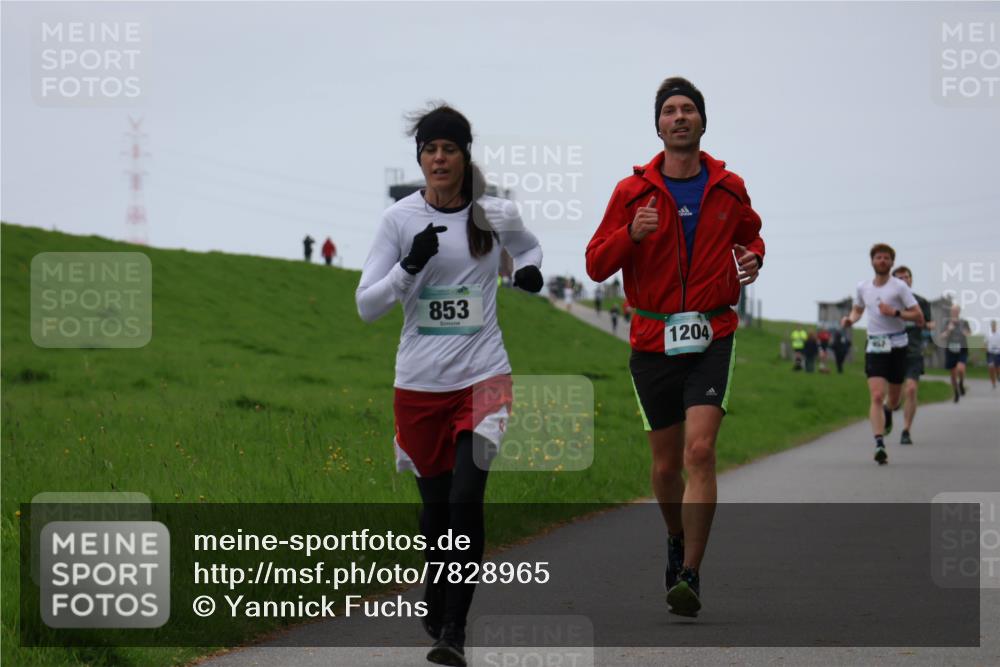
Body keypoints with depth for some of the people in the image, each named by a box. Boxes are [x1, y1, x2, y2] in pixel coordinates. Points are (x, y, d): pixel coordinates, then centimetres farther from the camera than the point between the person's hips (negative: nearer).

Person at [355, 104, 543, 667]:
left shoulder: (497, 215, 1)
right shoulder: (400, 219, -2)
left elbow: (529, 245, 25)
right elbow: (367, 305, -3)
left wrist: (531, 269, 2)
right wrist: (410, 266, -18)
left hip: (483, 377, -1)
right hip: (420, 383, 1)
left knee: (466, 499, -15)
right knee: (435, 500, 10)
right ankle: (435, 601, 37)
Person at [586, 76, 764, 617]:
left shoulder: (728, 188, 6)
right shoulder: (633, 192, 2)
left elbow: (750, 234, 26)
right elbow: (596, 264, 1)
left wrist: (752, 258, 3)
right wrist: (631, 234, -18)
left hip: (712, 337, -1)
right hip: (653, 342, 1)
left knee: (700, 451, -17)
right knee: (666, 463, 9)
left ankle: (690, 575, -15)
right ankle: (677, 540, 39)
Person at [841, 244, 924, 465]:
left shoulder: (899, 287, -5)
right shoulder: (863, 287, 6)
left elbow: (919, 318, -8)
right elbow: (858, 309, 27)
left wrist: (895, 312, -20)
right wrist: (850, 319, 5)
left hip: (897, 346, -1)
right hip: (875, 347, 1)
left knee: (893, 400, 11)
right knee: (877, 396, -16)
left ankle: (887, 411, 49)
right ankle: (879, 445, -21)